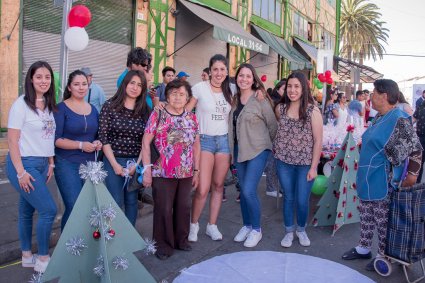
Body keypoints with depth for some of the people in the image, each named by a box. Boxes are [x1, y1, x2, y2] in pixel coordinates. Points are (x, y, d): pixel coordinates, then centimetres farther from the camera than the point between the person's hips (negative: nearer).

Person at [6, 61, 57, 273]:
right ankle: (43, 259, 9)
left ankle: (27, 256, 29)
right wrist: (21, 172, -18)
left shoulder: (49, 105, 8)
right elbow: (12, 140, -15)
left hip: (42, 164, 7)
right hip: (24, 164, -6)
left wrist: (51, 163, 10)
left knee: (27, 210, 16)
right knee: (49, 209, -8)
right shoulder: (21, 104, -13)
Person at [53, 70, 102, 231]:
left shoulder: (93, 109, 12)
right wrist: (81, 145, -21)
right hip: (67, 164, -5)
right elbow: (56, 139, -12)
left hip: (89, 164, 5)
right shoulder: (61, 108, -6)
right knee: (74, 207, -9)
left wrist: (98, 143, -2)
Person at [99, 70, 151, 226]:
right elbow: (103, 137, -5)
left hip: (136, 162, 2)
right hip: (113, 161, -2)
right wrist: (115, 164, -10)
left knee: (131, 201, 11)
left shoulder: (145, 111, 3)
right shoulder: (110, 106, -3)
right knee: (116, 202, 1)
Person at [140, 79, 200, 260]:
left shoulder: (191, 118, 8)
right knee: (163, 210, 5)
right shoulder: (158, 115, -4)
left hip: (186, 173, 4)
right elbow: (146, 143, -6)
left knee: (183, 208, 13)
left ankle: (181, 240, 33)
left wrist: (196, 171, 10)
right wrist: (147, 169, -10)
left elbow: (196, 145, 12)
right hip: (162, 173, -4)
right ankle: (163, 245, 24)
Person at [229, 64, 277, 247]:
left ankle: (256, 229, 10)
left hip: (257, 150, -6)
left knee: (249, 191, -11)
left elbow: (273, 125, -4)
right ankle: (246, 225, 29)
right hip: (239, 149, 6)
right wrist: (233, 148, 10)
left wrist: (264, 142, 8)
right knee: (243, 190, 12)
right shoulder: (234, 99, 6)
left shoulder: (260, 99, -11)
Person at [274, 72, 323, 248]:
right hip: (284, 162, 2)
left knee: (302, 201, 4)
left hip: (306, 164, -2)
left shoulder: (313, 111, -11)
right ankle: (289, 231, 31)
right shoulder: (280, 108, -2)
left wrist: (313, 167, -10)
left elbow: (318, 141, -9)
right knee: (288, 198, 12)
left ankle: (301, 229, 32)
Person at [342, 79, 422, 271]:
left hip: (382, 182, -8)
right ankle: (363, 248, 35)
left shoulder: (400, 120, -19)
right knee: (366, 216, 19)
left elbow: (415, 149, -17)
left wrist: (412, 175, -13)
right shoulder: (379, 117, 8)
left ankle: (383, 256, 26)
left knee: (382, 220, 8)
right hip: (366, 179, 9)